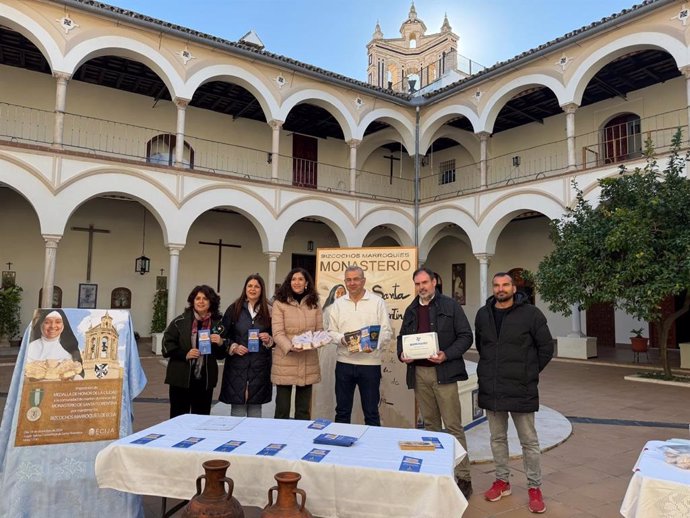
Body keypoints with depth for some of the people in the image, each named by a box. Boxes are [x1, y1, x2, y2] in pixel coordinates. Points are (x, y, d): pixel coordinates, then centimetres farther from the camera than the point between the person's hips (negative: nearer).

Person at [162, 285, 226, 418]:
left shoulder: (218, 323, 3)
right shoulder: (180, 321, -1)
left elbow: (221, 355, 10)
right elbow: (167, 344, -1)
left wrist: (220, 343, -11)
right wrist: (184, 355, -13)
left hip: (205, 379, 2)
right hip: (181, 378, -1)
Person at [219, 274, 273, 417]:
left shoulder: (269, 311, 6)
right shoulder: (234, 309, 4)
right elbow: (223, 335, 5)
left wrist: (268, 340, -8)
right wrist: (234, 347, -9)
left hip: (259, 366, 1)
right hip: (237, 365, -1)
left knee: (255, 409, 6)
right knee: (237, 408, 2)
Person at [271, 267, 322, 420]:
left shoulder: (314, 304, 9)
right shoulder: (279, 303, -2)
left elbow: (320, 331, 9)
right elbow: (277, 333, -10)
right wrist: (290, 347, -26)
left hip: (308, 363, 3)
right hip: (285, 362, -3)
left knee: (304, 409, 13)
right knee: (282, 408, 5)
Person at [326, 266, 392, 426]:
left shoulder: (377, 302, -1)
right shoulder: (338, 304, 8)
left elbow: (387, 331, -3)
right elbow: (331, 331, 9)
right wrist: (342, 339, -12)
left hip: (370, 363, -2)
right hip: (344, 363, 3)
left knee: (371, 412, 8)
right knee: (342, 410, 14)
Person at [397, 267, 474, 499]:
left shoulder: (450, 306, -2)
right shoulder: (411, 310, 14)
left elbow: (465, 336, -5)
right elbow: (402, 337, 20)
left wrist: (446, 355, -18)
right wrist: (401, 353, -1)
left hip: (443, 372, -5)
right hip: (419, 373, 5)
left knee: (453, 425, -3)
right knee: (430, 423, 14)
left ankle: (463, 477, 6)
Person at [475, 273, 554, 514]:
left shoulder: (530, 313, -8)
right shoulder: (483, 314, 5)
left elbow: (546, 347, -2)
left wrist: (529, 372, 1)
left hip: (521, 390, -4)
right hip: (491, 389, 4)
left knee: (529, 441, 7)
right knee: (497, 438, 16)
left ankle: (534, 487, 22)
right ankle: (502, 481, 32)